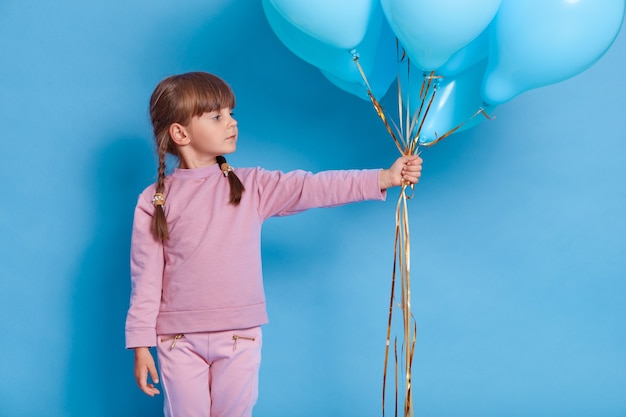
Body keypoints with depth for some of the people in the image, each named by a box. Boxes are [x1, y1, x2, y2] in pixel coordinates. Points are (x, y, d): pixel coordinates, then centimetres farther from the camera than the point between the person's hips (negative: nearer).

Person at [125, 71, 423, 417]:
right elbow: (146, 279, -3)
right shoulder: (154, 201, -5)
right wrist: (141, 345, -4)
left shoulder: (252, 187, 0)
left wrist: (384, 178, -16)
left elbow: (314, 188, -8)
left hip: (239, 336, 2)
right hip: (179, 340, -1)